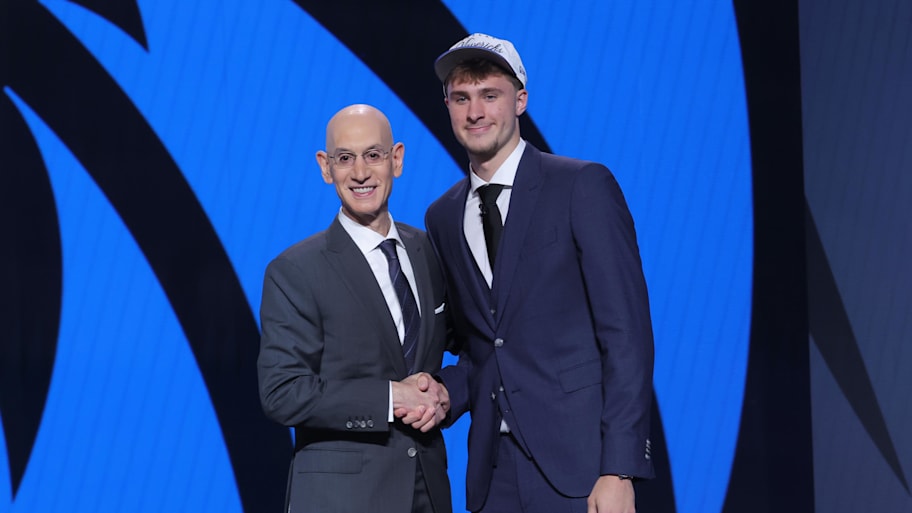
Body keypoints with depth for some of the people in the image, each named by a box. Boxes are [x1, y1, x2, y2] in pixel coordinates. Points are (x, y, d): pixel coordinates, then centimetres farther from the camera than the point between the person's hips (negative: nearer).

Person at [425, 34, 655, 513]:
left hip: (579, 462, -5)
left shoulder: (583, 186, -4)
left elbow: (626, 330, -9)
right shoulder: (443, 217, 12)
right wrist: (448, 392, -1)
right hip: (494, 470, 5)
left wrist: (619, 470, -15)